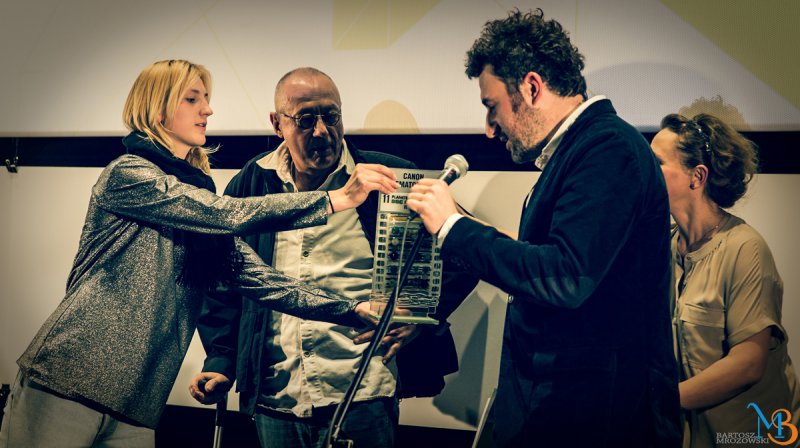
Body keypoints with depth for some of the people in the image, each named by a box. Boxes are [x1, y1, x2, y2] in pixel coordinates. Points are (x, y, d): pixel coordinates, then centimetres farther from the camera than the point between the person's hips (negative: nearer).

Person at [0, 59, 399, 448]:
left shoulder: (198, 198, 16)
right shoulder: (127, 174, -6)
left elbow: (258, 277, 8)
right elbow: (229, 214, -17)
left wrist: (352, 310, -2)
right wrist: (336, 200, -18)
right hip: (66, 386, -7)